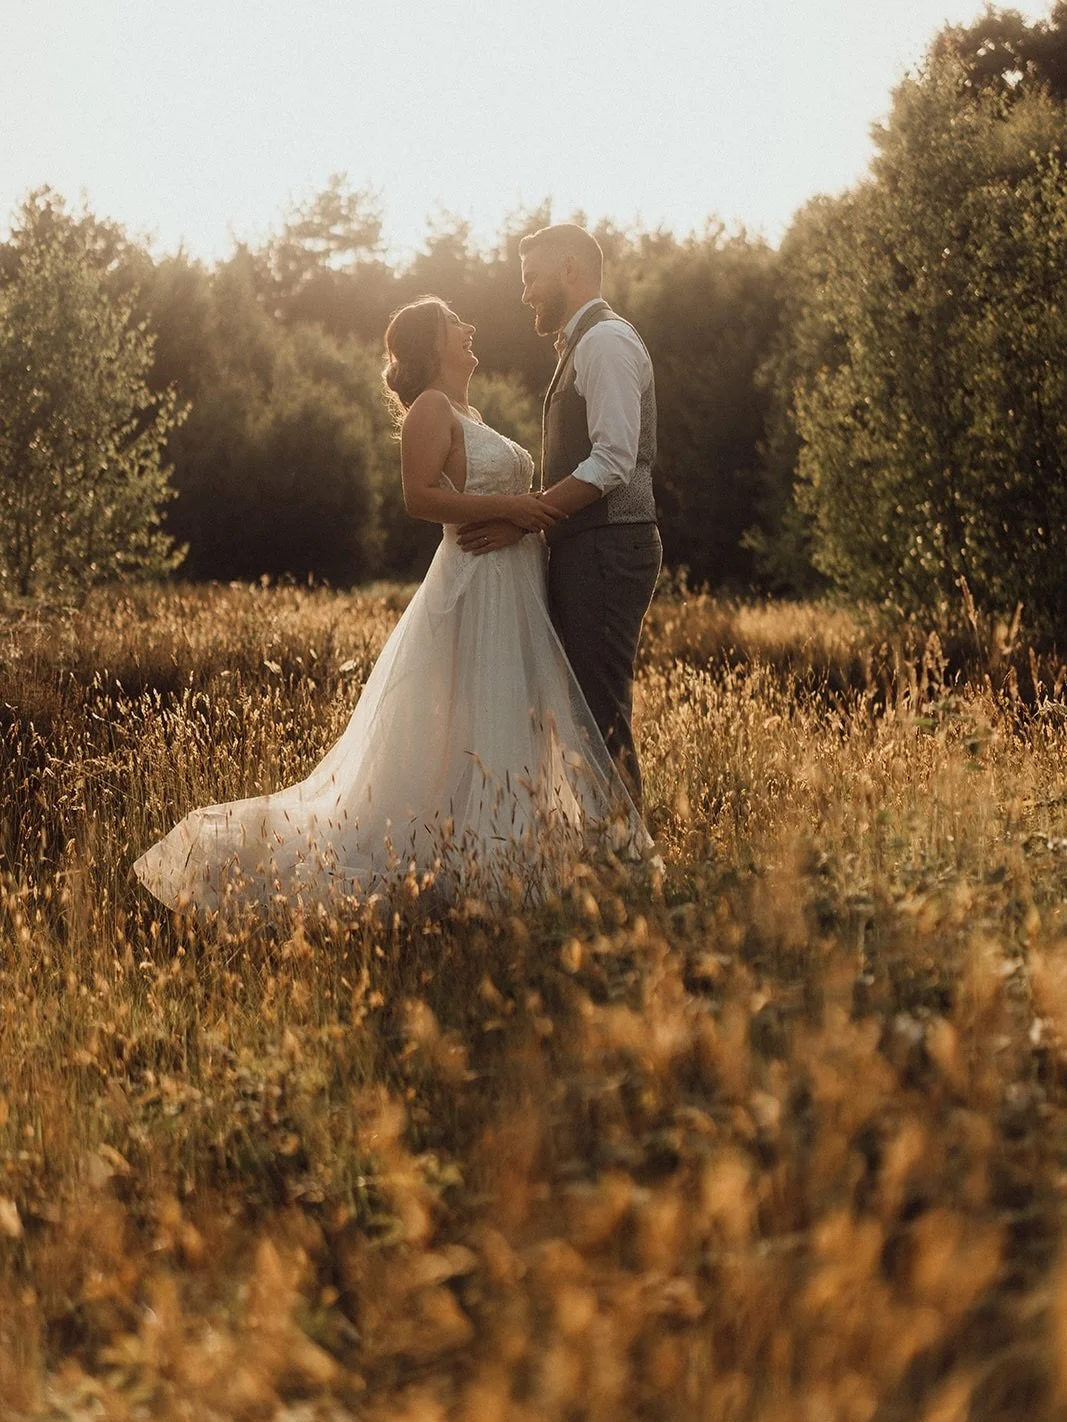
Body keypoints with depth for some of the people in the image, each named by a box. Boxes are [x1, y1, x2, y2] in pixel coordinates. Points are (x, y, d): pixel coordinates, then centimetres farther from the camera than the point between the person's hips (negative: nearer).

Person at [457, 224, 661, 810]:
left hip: (606, 550, -10)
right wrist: (526, 513, 14)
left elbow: (613, 461, -20)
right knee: (583, 706, 10)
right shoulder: (583, 344, 22)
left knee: (600, 711, -11)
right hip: (589, 549, 10)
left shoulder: (606, 340, -10)